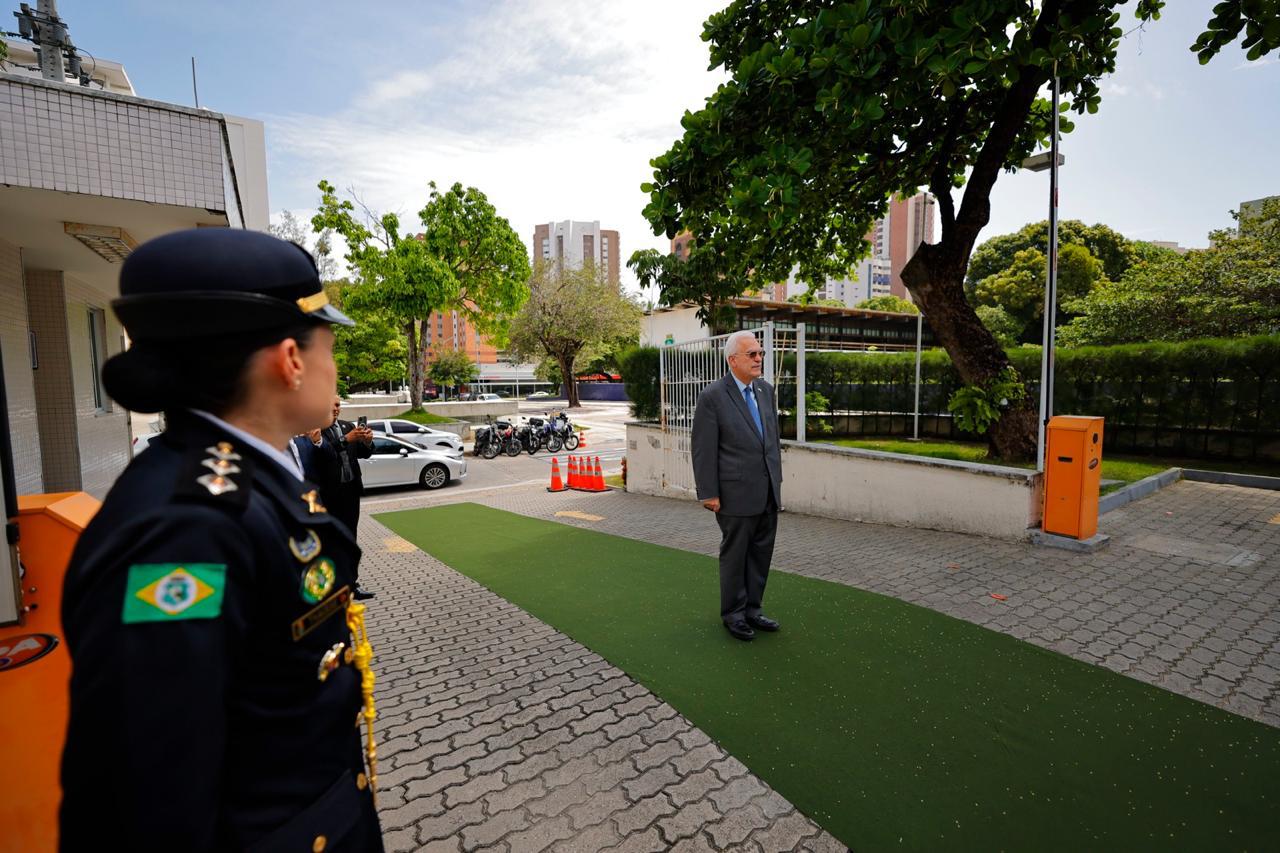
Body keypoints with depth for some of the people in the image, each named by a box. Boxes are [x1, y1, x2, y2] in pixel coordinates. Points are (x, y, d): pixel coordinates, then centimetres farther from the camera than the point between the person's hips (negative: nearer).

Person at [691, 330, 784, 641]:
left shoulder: (766, 390, 8)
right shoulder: (712, 396, -13)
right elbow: (703, 449, -12)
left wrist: (777, 476, 14)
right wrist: (708, 494, -13)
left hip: (768, 491, 6)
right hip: (737, 493, -6)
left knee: (761, 553, 15)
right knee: (735, 555, 9)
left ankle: (752, 608, 32)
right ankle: (733, 613, 26)